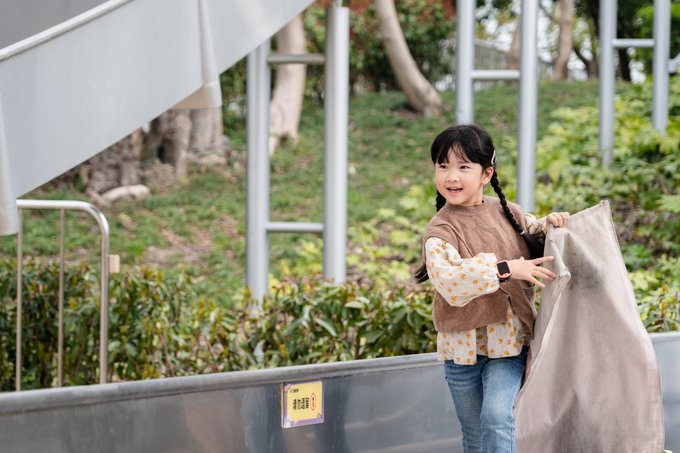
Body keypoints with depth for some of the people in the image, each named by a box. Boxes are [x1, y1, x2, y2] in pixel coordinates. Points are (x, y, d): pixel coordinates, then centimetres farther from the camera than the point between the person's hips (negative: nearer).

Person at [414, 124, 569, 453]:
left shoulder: (505, 212, 1)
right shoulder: (441, 231, -14)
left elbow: (533, 233, 22)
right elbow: (448, 281, -32)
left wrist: (550, 225, -2)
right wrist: (505, 269, -35)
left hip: (509, 339, 1)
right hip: (464, 347, -1)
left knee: (497, 416, -21)